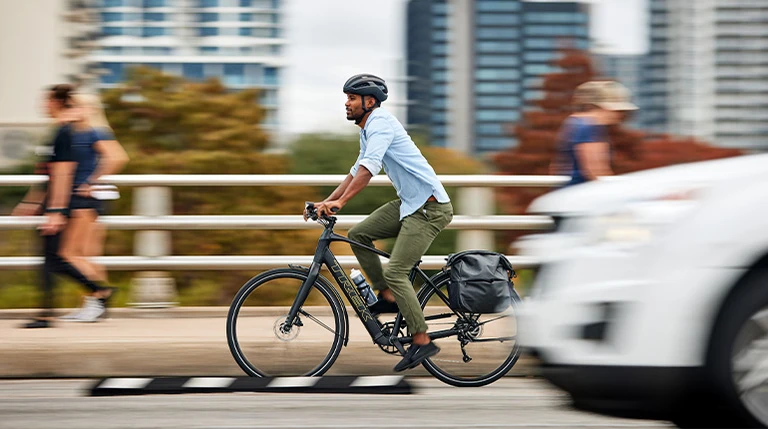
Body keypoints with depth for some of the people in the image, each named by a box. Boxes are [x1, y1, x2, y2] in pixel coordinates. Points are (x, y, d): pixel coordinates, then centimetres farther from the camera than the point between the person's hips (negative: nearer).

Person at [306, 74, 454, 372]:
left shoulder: (380, 123, -17)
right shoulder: (368, 130, 15)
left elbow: (368, 168, -30)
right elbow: (357, 171, 24)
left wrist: (339, 202, -36)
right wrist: (326, 201, 16)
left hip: (430, 207, -10)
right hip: (408, 202, 10)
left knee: (396, 271, -14)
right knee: (358, 234, 6)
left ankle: (422, 341, -7)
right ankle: (387, 297, 13)